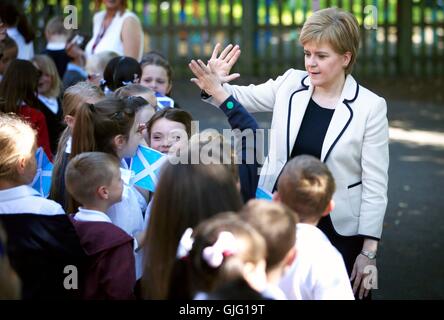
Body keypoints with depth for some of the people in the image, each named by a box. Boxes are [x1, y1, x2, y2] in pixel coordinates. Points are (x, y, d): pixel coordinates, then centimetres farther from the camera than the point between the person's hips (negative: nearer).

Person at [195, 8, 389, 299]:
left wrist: (369, 251, -10)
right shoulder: (290, 84, -1)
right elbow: (243, 99, 15)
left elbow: (375, 185, -9)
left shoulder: (370, 107, -10)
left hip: (338, 232, -3)